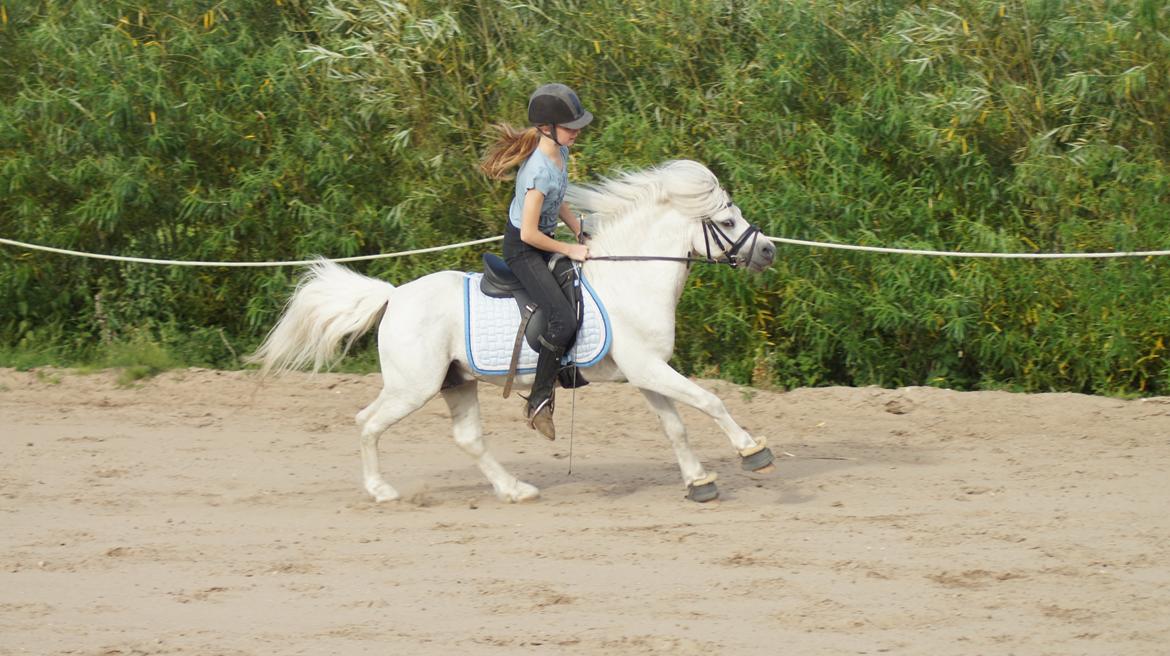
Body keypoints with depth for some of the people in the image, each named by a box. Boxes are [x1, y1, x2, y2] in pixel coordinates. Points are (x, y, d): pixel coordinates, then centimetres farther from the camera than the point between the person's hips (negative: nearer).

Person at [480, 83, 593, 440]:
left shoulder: (560, 152, -1)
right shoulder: (540, 170, -29)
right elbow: (530, 234, -26)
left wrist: (581, 232, 7)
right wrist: (569, 249, -15)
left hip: (542, 241, 10)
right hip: (522, 249, -10)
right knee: (564, 319, -20)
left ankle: (573, 368, 30)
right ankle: (539, 402, -9)